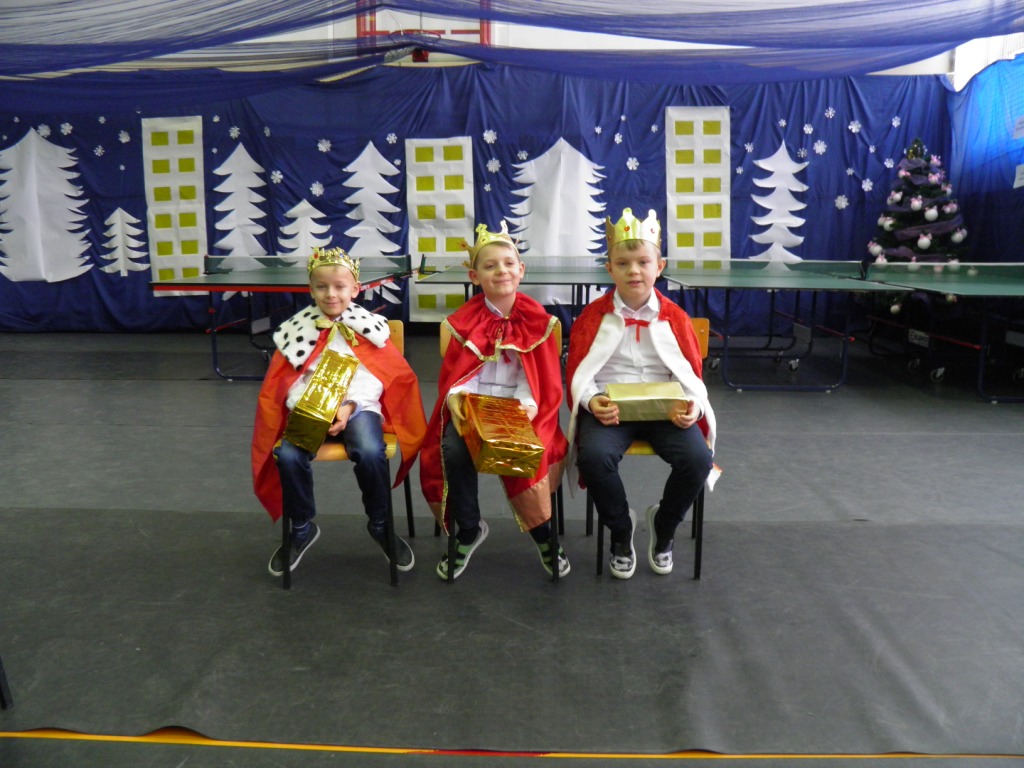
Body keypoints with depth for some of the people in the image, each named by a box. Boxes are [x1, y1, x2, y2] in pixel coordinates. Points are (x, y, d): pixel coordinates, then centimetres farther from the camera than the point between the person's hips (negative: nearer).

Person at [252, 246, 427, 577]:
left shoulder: (368, 327, 5)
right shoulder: (297, 329, 9)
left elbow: (373, 376, -3)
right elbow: (288, 379, 4)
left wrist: (349, 406, -18)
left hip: (357, 406, -2)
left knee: (371, 454, -31)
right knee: (288, 456, -26)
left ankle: (379, 525, -2)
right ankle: (302, 528, 2)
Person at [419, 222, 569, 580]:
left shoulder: (536, 319, 3)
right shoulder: (465, 320, 5)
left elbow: (546, 379, 1)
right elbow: (454, 373, 2)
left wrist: (529, 405, -19)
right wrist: (455, 398, -20)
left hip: (518, 408, -1)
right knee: (453, 449, -28)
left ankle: (543, 534, -8)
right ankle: (468, 530, -5)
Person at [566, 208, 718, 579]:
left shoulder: (675, 318, 6)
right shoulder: (593, 317, 3)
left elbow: (691, 375, 8)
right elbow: (579, 373, 1)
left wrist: (694, 407, -14)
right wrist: (592, 402, -20)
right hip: (609, 408, -1)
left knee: (698, 457, -26)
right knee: (595, 456, -33)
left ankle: (663, 526, 7)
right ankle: (621, 530, 0)